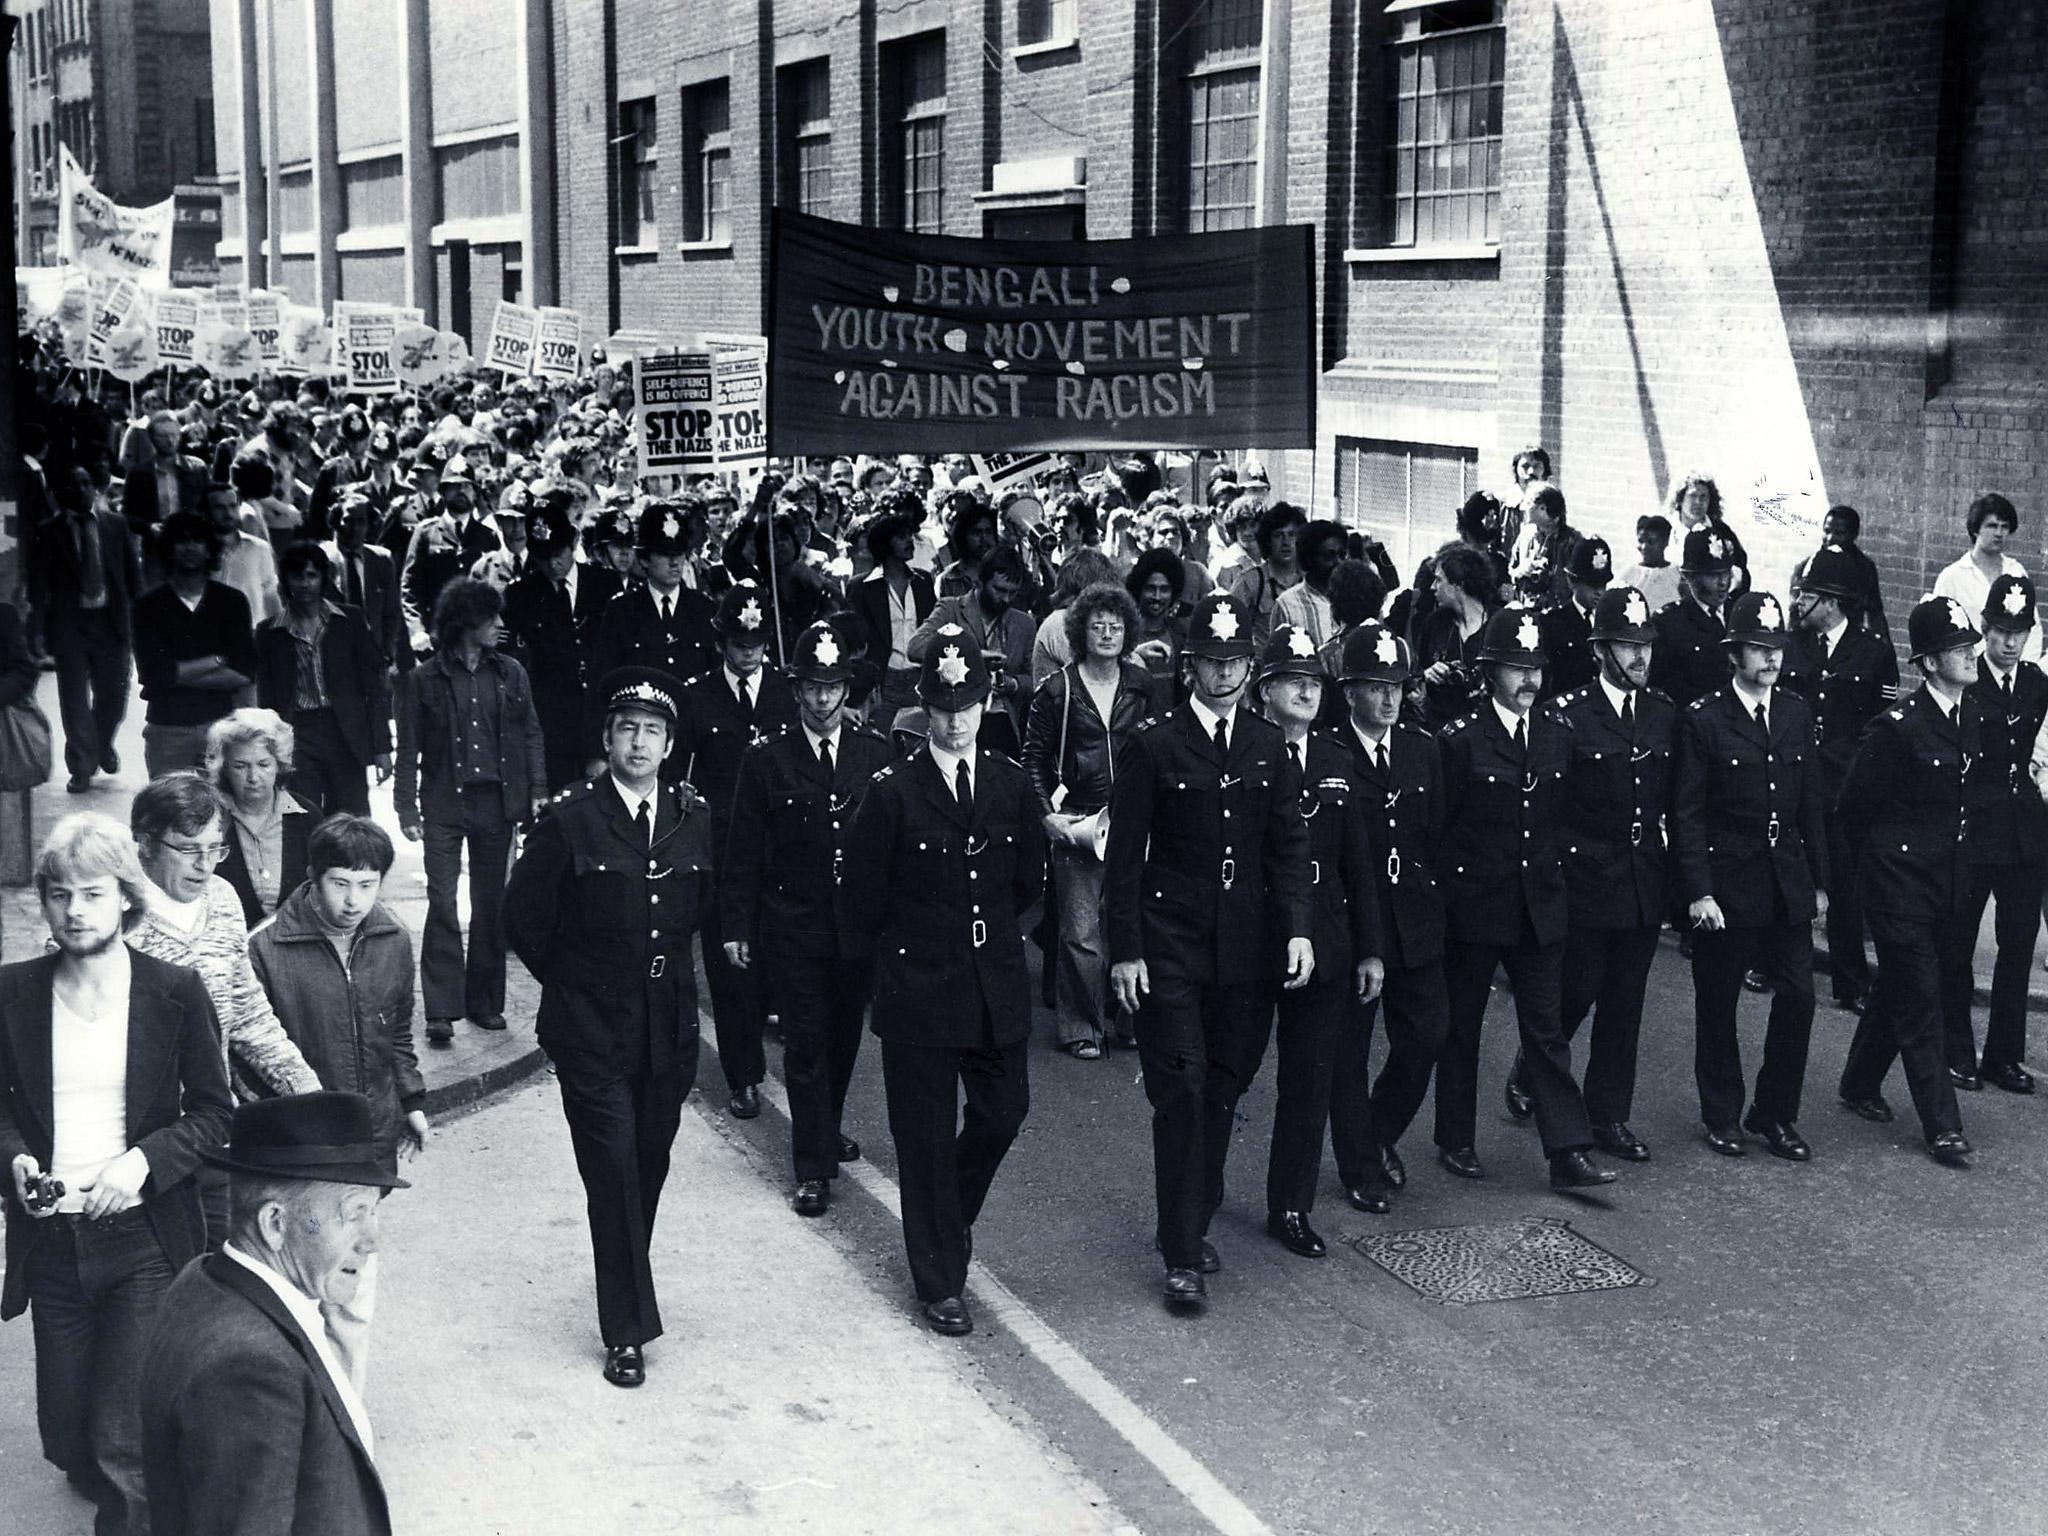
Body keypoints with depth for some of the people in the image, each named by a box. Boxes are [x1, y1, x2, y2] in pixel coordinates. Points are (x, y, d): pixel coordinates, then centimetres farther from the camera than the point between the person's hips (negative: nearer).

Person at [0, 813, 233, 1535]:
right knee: (65, 1435, 14)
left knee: (123, 1442, -6)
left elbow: (214, 1113, 0)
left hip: (144, 1238, -3)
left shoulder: (175, 993, -5)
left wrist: (145, 1159, -16)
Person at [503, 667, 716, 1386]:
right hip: (591, 1029, -4)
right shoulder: (569, 818, -10)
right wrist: (572, 979, 4)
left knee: (650, 1165, 11)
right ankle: (628, 1331, 0)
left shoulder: (694, 817, 3)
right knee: (613, 1172, -6)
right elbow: (523, 915, -2)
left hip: (668, 1024, 4)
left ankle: (626, 1277, 31)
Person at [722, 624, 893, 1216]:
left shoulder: (876, 754, 2)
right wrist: (736, 927, -3)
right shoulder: (766, 759, -3)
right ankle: (812, 1170, 4)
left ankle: (826, 1130, 36)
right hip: (793, 928, -2)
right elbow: (743, 853, 0)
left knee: (844, 1036, 14)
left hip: (859, 923, 2)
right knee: (805, 1045, -2)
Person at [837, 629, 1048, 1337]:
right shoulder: (892, 792, -10)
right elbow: (860, 894, -3)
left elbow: (1030, 877, 16)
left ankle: (953, 1213, 40)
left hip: (998, 984, 4)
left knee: (1003, 1112, 10)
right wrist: (883, 960, 6)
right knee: (927, 1137, 4)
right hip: (918, 988, -4)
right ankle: (941, 1283, 17)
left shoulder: (1012, 785, 3)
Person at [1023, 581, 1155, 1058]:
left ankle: (1124, 1019, 19)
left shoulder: (1142, 686, 8)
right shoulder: (1056, 690, -1)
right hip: (1077, 823, -3)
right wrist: (1048, 815, -8)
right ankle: (1081, 1029, 6)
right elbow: (1034, 758, 3)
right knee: (1081, 934, -5)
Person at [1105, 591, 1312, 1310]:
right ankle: (1182, 1258, -2)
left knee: (1224, 1088, 9)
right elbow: (1125, 853, -3)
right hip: (1170, 946, -4)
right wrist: (1124, 950, -7)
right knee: (1182, 1090, -7)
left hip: (1245, 950, 4)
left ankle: (1191, 1222, 26)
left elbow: (1288, 844, 10)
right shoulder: (1153, 743, -4)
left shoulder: (1268, 745, 9)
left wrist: (1299, 927, -3)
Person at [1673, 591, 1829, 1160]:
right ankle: (1722, 1117, 22)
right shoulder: (1702, 718, -8)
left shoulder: (1796, 713, 7)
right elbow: (1687, 814, -9)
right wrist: (1699, 892, -14)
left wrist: (1818, 880, 10)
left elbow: (1811, 805, 12)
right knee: (1717, 1005, 7)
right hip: (1726, 888, -4)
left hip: (1788, 886, 4)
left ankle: (1775, 1113, 17)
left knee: (1797, 996, 1)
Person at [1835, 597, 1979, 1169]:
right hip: (1902, 880, -7)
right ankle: (1942, 1126, 0)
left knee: (1897, 988, 18)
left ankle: (1860, 1085, 35)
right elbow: (1854, 803, -9)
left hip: (1950, 879, 7)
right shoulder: (1898, 728, -18)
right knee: (1921, 999, -4)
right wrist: (1878, 861, 3)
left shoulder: (1972, 717, 4)